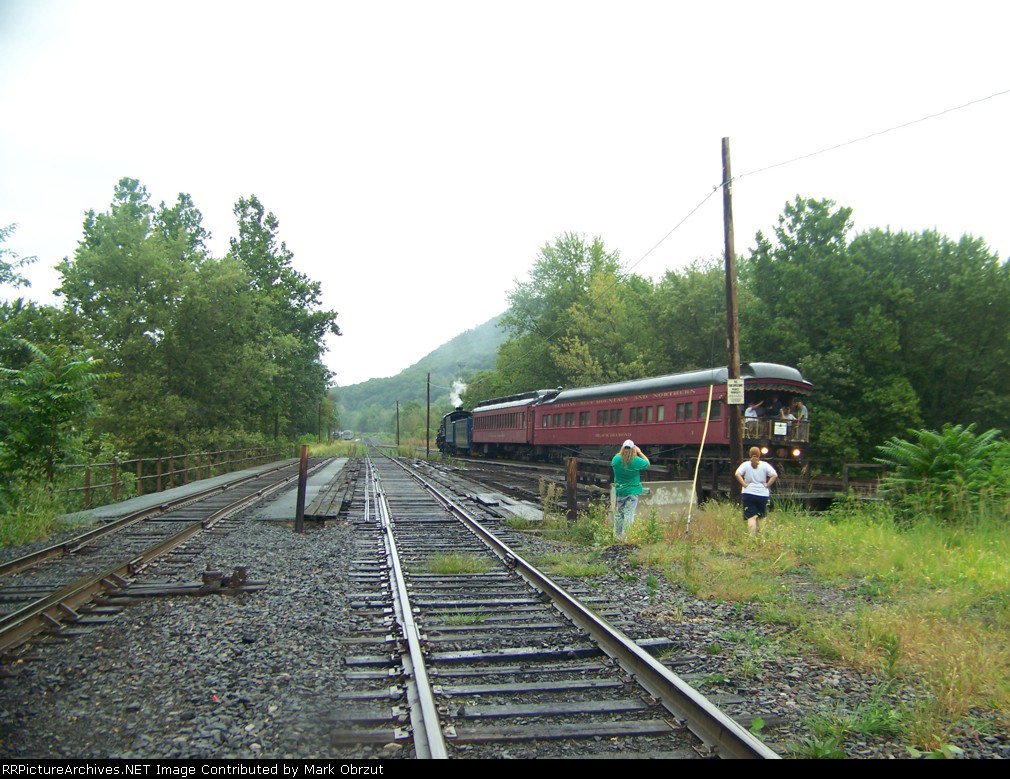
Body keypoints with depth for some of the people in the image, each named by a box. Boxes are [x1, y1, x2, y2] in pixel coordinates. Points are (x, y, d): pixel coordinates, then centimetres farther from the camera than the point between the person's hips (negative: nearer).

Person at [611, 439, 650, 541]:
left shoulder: (616, 459, -9)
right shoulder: (636, 461, -15)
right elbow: (647, 463, 3)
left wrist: (622, 452, 13)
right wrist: (640, 452, 7)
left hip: (619, 491, 3)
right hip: (632, 491, -3)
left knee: (618, 514, 13)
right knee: (629, 514, -1)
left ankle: (618, 536, 19)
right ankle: (626, 537, -4)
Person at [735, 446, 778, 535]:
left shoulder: (745, 464, 1)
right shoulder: (765, 465, 3)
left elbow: (737, 474, -14)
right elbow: (775, 475, -8)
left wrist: (744, 484, -8)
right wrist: (767, 485, -3)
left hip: (748, 494, -1)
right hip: (763, 494, 1)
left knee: (751, 517, -6)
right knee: (761, 517, 16)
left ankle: (752, 536, -18)